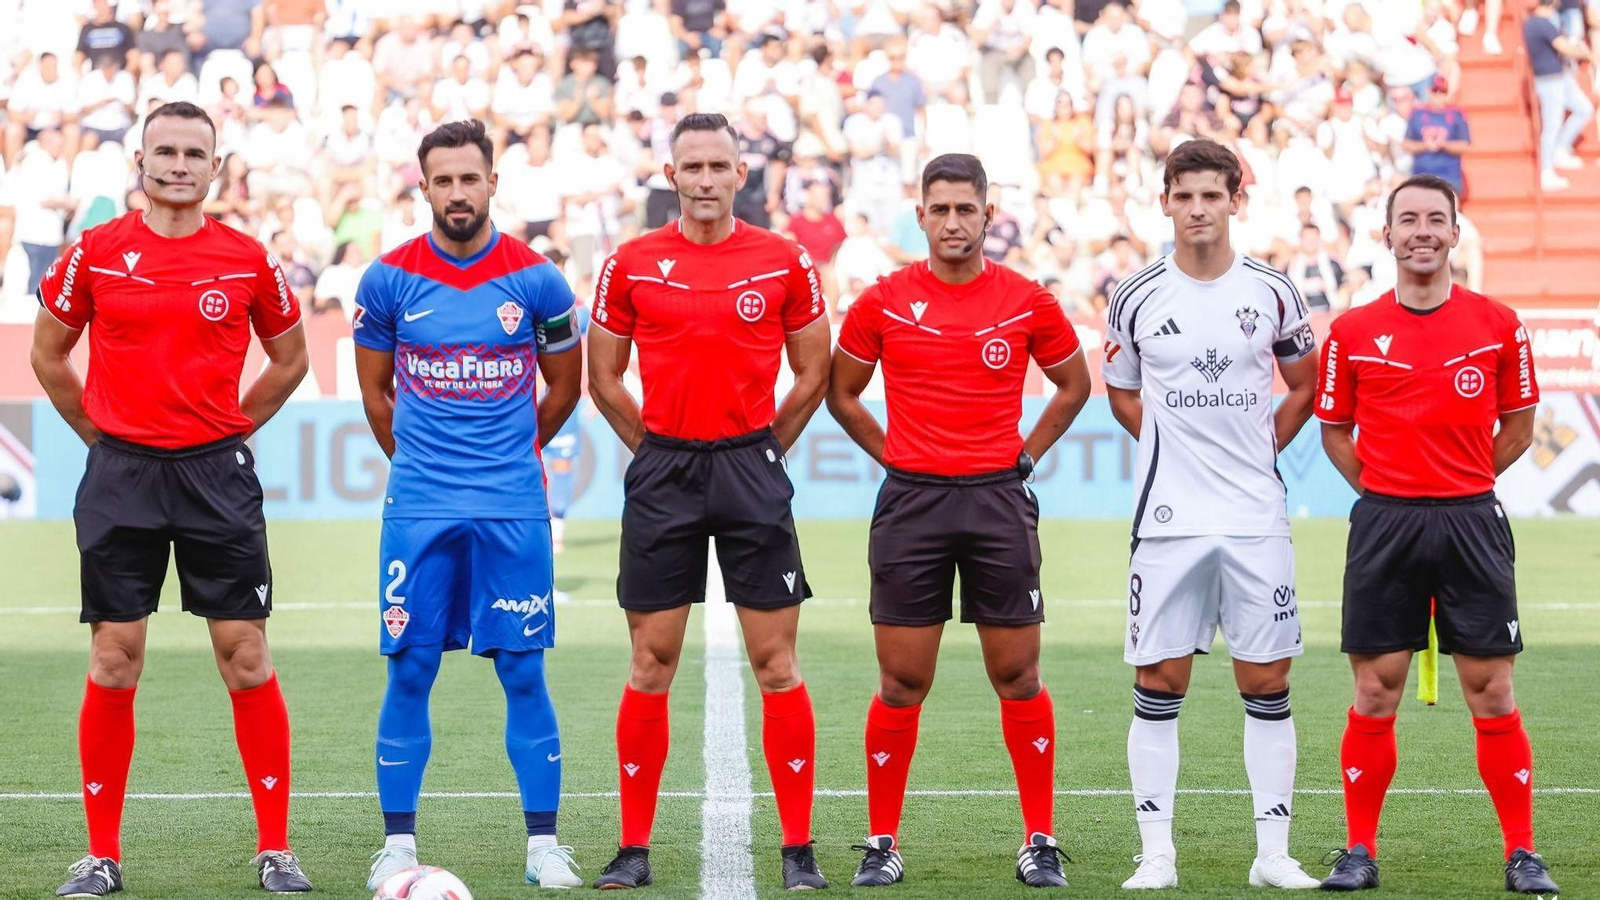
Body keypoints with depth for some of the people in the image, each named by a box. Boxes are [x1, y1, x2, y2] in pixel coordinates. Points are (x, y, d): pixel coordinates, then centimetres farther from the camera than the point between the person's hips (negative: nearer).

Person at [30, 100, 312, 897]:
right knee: (112, 662, 1)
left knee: (246, 657, -1)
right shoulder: (95, 254, 0)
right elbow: (48, 356, 11)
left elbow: (289, 359, 15)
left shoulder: (247, 261, 2)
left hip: (218, 474, 0)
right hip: (120, 475, 0)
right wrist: (105, 435, 8)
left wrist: (229, 430, 10)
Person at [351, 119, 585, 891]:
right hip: (418, 508, 0)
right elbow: (376, 394, 12)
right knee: (409, 670, 0)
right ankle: (398, 842, 8)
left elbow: (564, 388, 13)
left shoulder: (536, 279, -1)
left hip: (513, 509, 0)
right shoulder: (389, 279, 0)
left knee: (523, 672, 1)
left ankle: (543, 843, 6)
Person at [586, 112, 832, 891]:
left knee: (776, 663, -2)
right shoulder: (631, 265, 2)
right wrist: (658, 449, 7)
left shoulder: (785, 262, 1)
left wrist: (760, 448, 6)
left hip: (752, 469, -1)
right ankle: (633, 848, 9)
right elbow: (604, 378, 11)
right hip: (662, 476, 1)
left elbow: (813, 374, 9)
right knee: (650, 666, 3)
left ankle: (798, 849, 3)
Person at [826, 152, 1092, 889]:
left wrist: (1025, 454, 7)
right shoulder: (884, 302, 0)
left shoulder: (1027, 303, 1)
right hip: (911, 501, 0)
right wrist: (893, 456, 5)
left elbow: (1074, 385, 15)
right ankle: (882, 842, 10)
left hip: (999, 499, 0)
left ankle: (1040, 842, 10)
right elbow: (841, 393, 12)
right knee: (901, 683, 1)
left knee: (1018, 676, 3)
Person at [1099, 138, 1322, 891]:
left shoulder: (1272, 295, 2)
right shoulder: (1136, 298, 2)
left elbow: (1306, 385, 17)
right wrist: (1174, 445, 7)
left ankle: (1273, 854, 8)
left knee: (1267, 685, 2)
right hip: (1168, 518, 0)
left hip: (1257, 519, 0)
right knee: (1159, 684, -1)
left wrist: (1262, 448, 6)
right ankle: (1157, 854, 5)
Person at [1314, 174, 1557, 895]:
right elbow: (1335, 429, 13)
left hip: (1470, 521, 0)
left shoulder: (1498, 325, 2)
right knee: (1374, 693, 2)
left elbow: (1518, 427, 10)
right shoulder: (1353, 333, 4)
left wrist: (1460, 486, 4)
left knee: (1492, 692, 1)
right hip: (1382, 523, 1)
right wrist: (1380, 490, 2)